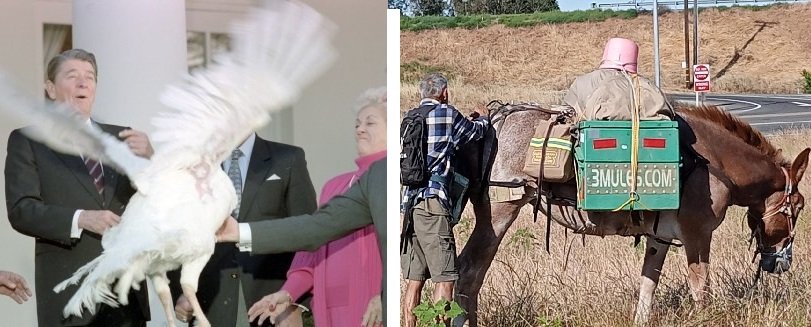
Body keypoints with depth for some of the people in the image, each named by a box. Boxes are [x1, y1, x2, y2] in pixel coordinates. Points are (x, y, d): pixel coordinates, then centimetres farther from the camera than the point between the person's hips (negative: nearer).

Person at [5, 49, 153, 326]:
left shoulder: (121, 137, 14)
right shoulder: (27, 140, 3)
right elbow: (21, 210, -9)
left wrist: (148, 158, -15)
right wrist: (80, 219, -24)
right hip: (70, 292, -4)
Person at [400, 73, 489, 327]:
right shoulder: (447, 114, -2)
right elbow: (475, 131, 13)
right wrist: (483, 118, 38)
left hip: (409, 201, 7)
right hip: (433, 201, -7)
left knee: (414, 279, 9)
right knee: (445, 278, -7)